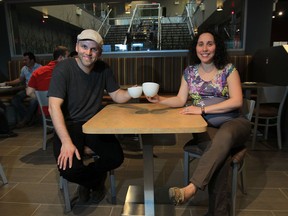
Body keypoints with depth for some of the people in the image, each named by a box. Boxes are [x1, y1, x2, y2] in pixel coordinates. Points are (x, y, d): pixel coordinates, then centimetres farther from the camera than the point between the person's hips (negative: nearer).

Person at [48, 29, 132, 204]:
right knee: (69, 169, -24)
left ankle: (87, 181, 17)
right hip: (69, 125, -3)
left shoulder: (103, 69, 1)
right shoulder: (63, 69, -14)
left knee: (116, 158, -16)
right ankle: (96, 182, 15)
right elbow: (54, 107, -21)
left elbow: (117, 96, 6)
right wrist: (66, 141, -31)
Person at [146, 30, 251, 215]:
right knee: (220, 151, -32)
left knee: (224, 137, -38)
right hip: (205, 125, 1)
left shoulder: (228, 69, 0)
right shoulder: (190, 72, 9)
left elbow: (237, 101, -11)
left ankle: (192, 187, -41)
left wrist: (202, 109, -19)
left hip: (232, 122, -1)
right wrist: (160, 100, -11)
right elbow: (180, 100, 7)